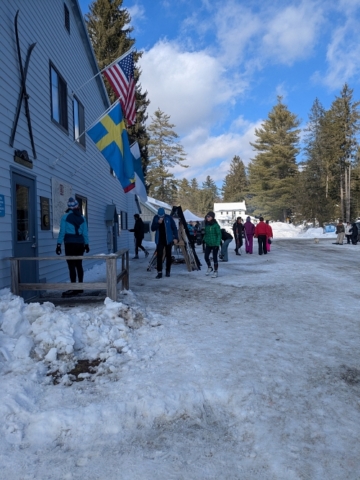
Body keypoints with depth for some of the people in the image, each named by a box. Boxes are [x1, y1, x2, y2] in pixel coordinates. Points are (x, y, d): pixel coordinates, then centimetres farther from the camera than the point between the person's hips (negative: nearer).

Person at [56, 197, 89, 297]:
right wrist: (86, 244, 14)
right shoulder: (82, 217, 8)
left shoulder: (65, 217, -2)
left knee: (71, 265, -5)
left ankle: (73, 289, -7)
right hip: (80, 243, 4)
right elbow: (85, 232, 8)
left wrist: (59, 244, -4)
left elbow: (62, 232, -6)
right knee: (79, 264, 11)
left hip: (70, 243, -4)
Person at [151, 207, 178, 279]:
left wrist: (176, 238, -8)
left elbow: (174, 228, -2)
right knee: (159, 256, -9)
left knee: (168, 255, 7)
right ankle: (159, 272, -6)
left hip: (168, 240, -1)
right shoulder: (155, 218, -1)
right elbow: (152, 229, -4)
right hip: (159, 240, 1)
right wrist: (158, 223, -19)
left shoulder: (169, 218, -7)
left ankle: (168, 271, 19)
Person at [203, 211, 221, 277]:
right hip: (208, 244, 5)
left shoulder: (216, 225, -11)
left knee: (215, 258, 0)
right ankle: (209, 267, 29)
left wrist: (217, 243, -16)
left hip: (214, 244, -5)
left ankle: (215, 271, 13)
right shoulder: (206, 225, 6)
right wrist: (205, 240, 7)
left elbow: (219, 234, -10)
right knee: (206, 256, 3)